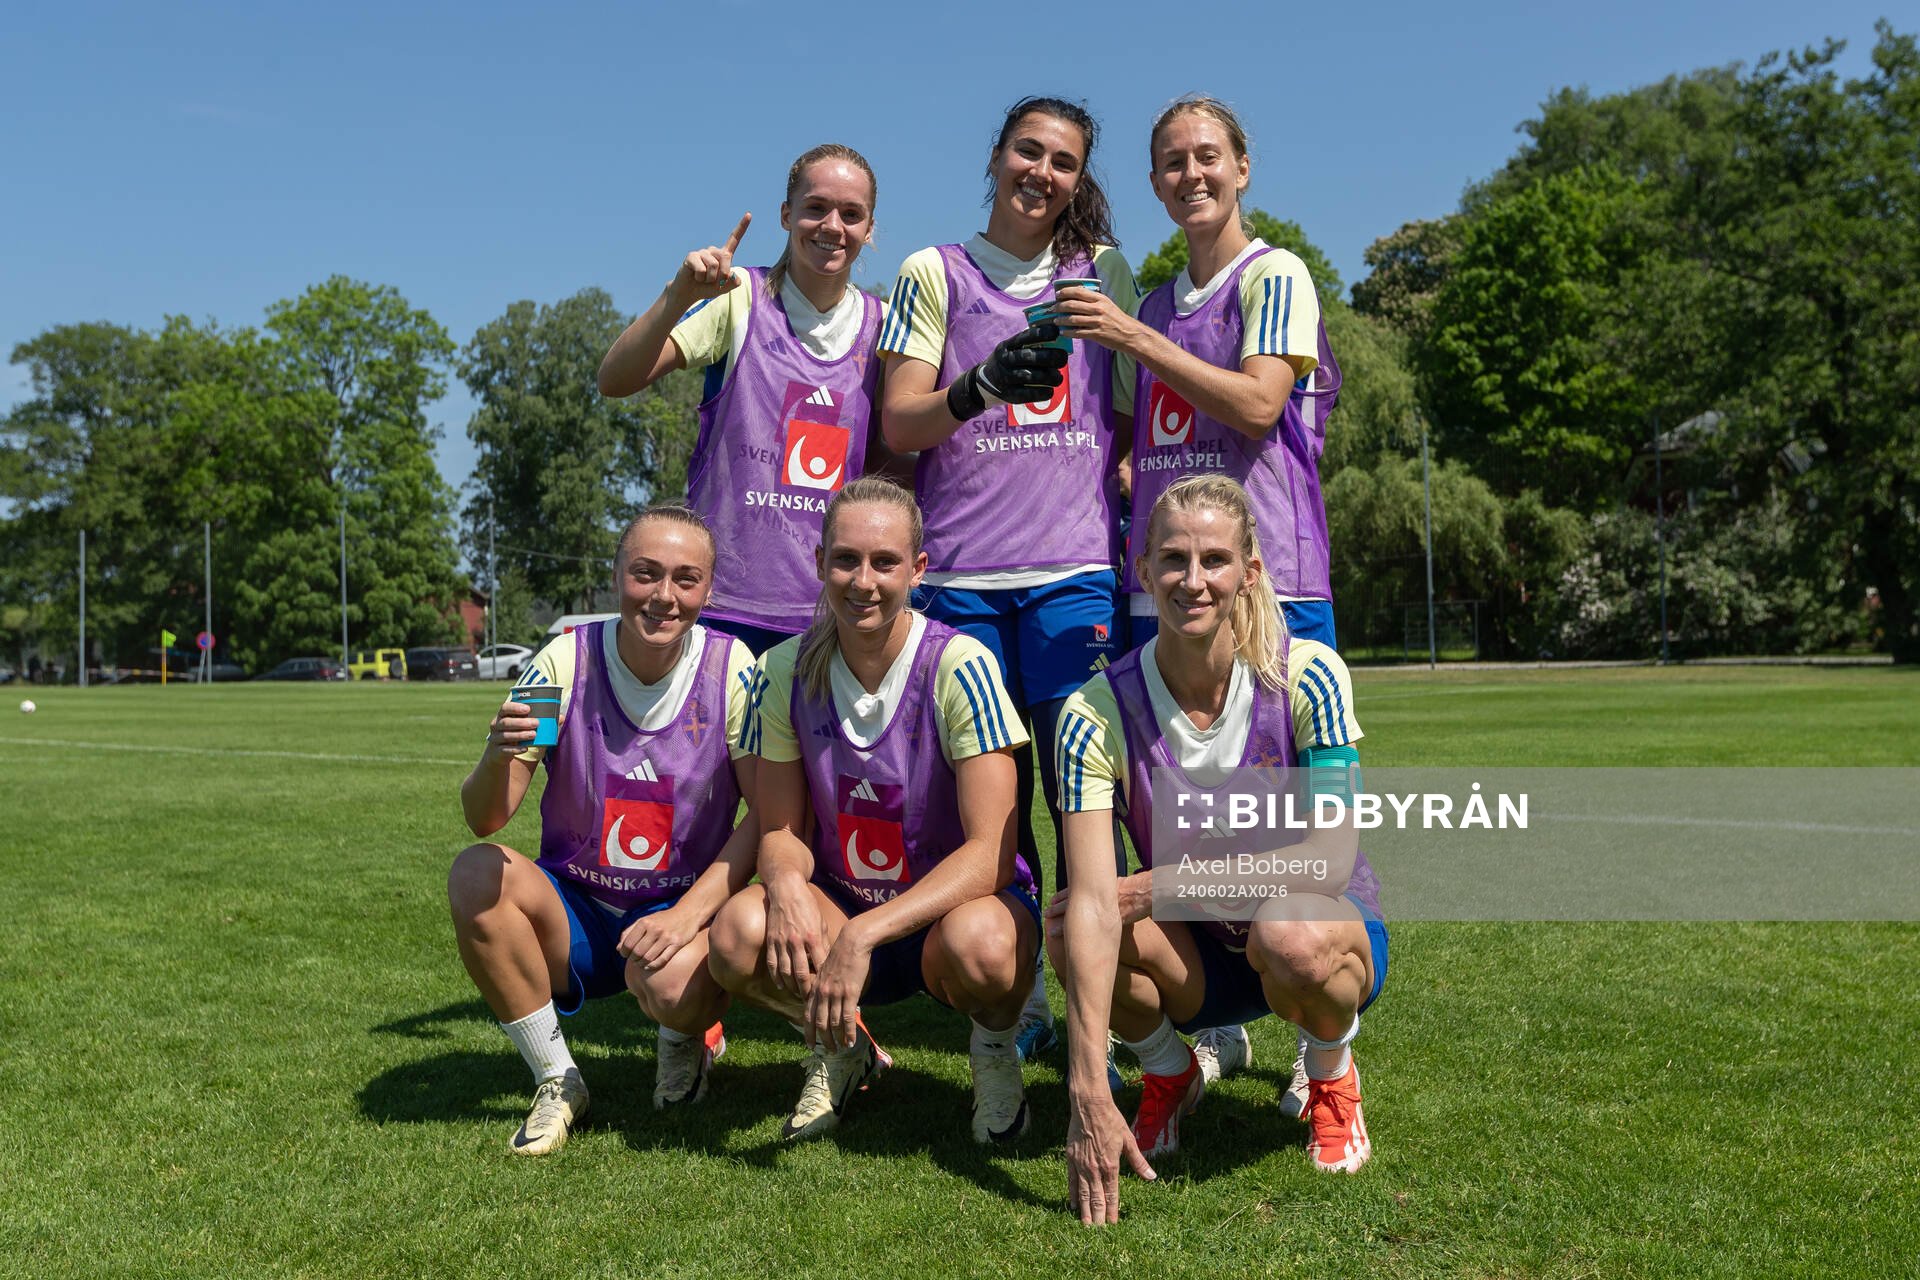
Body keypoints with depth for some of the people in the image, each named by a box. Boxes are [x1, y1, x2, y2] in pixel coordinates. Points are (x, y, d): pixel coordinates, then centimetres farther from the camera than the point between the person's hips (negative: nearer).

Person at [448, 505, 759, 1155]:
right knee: (476, 872, -26)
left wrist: (689, 914, -21)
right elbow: (484, 819, -11)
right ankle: (557, 1081, -6)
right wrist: (497, 759, -34)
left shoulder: (730, 669, -11)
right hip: (574, 914, 2)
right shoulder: (566, 661, -10)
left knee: (671, 981, -34)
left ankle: (688, 1039, 8)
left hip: (685, 909, -2)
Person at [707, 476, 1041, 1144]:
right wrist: (787, 883, -25)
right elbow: (781, 830, 1)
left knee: (978, 942, -38)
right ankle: (840, 1047, 6)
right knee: (739, 933, -28)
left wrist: (863, 934, -34)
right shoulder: (787, 671, -6)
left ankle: (995, 1049, 1)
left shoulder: (960, 667, -19)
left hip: (959, 900, -3)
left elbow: (991, 852, -23)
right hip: (842, 908, 3)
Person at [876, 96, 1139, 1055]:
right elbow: (899, 425, 3)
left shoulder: (1104, 272, 15)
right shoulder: (935, 273, 11)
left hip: (1075, 567, 0)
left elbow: (1134, 417, 18)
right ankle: (1018, 1000, 15)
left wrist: (1126, 514, 3)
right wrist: (983, 386, -16)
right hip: (962, 571, 0)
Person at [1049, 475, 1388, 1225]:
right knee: (1071, 929, -28)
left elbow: (1330, 862, -23)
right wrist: (1089, 1094, -37)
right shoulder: (1098, 714, -18)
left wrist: (1157, 888, -26)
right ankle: (1169, 1076, 6)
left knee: (1291, 934, -37)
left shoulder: (1306, 676, -19)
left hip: (1330, 930, -1)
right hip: (1196, 959, 2)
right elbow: (1092, 899, -28)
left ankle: (1333, 1075, 2)